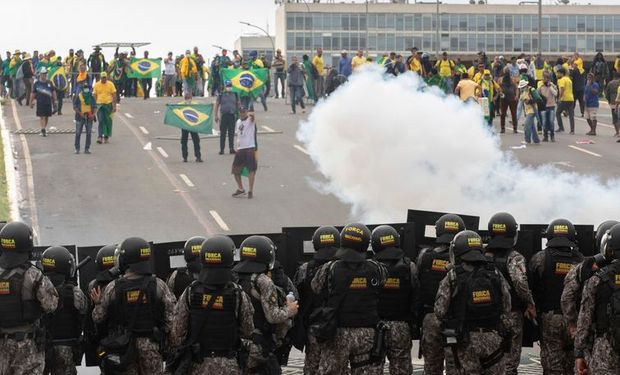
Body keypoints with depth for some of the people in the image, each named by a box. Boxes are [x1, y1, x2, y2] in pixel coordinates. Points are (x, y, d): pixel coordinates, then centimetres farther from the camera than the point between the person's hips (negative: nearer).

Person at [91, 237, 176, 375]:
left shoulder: (113, 288, -8)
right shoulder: (158, 285, -8)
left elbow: (98, 318, 0)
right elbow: (171, 317, -6)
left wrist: (97, 303, 19)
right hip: (150, 346, 0)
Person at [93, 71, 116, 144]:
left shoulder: (110, 84, 0)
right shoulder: (97, 85, 3)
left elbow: (114, 95, 1)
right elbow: (94, 95, 8)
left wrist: (114, 106, -5)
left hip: (108, 104, 0)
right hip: (99, 105, 0)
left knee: (108, 121, 5)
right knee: (101, 121, -8)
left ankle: (106, 136, 15)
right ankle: (100, 136, -11)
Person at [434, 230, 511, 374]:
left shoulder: (452, 278, -8)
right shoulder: (495, 275, 1)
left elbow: (440, 311, -8)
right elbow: (507, 308, 3)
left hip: (467, 340, -2)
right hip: (493, 338, 2)